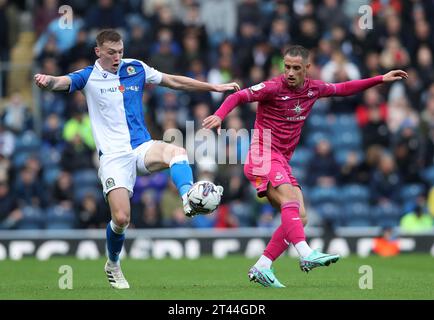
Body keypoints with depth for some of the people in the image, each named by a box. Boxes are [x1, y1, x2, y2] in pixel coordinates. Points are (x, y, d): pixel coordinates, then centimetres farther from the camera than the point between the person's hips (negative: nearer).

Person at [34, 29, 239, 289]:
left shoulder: (136, 68, 9)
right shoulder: (89, 77, 1)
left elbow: (174, 81, 18)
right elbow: (61, 82, -17)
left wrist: (215, 87, 18)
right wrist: (47, 80, -42)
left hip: (143, 148, 2)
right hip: (113, 156, -2)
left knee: (177, 152, -32)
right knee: (121, 219, -11)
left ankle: (190, 201, -48)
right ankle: (113, 265, 16)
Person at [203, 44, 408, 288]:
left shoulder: (314, 88, 9)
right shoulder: (273, 88, -9)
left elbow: (344, 88, 23)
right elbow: (238, 97, -12)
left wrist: (381, 79, 22)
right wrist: (219, 115, -31)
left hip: (283, 162, 8)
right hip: (263, 156, -8)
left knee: (300, 218, -2)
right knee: (290, 199, -29)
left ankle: (261, 268, -3)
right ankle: (307, 254, -45)